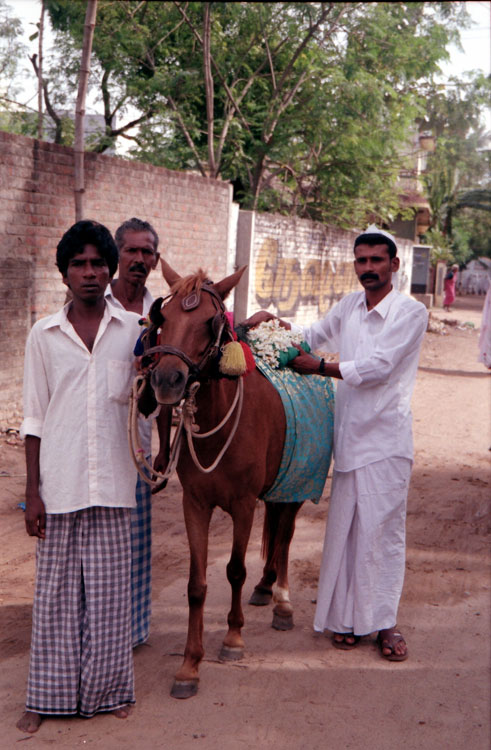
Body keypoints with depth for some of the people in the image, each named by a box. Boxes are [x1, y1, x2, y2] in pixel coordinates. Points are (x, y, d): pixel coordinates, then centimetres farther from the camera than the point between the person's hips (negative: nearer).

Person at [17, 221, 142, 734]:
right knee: (55, 590, 8)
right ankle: (48, 695, 21)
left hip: (112, 483, 0)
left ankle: (108, 689, 23)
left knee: (109, 590, 7)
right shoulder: (44, 335, 2)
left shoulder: (133, 330, 3)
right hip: (58, 483, 0)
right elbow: (34, 418, 3)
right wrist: (32, 491, -1)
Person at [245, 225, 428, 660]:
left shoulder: (411, 312, -7)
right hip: (349, 432, 5)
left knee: (385, 527, 0)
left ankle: (385, 621, 12)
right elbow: (314, 336, 26)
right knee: (344, 526, 9)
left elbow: (377, 367, -16)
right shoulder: (348, 307, 11)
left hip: (387, 436, -5)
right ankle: (348, 616, 20)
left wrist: (318, 367, -10)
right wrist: (275, 324, 8)